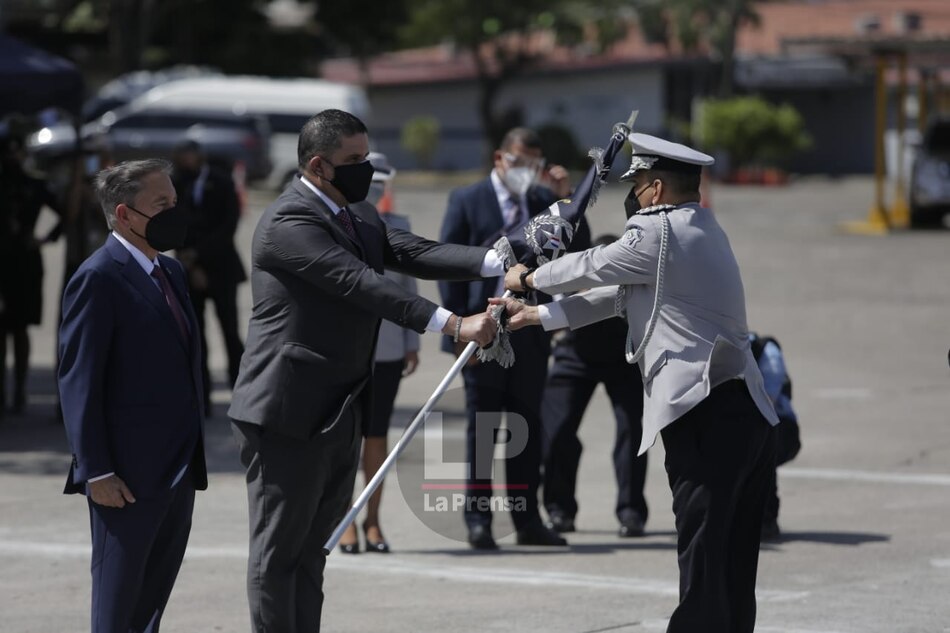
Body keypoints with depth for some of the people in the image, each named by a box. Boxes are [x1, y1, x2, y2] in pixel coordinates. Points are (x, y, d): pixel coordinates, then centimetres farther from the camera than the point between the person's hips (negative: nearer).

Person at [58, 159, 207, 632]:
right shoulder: (98, 279, -12)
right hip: (128, 477, -8)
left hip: (179, 470, 8)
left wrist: (193, 457, 17)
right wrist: (96, 470, -18)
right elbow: (78, 382, -15)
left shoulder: (170, 271, 14)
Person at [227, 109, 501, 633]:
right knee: (278, 550, -1)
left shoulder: (361, 215, 14)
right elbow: (360, 283, -26)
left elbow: (412, 253, 2)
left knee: (310, 549, 14)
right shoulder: (289, 222, -17)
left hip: (340, 412, 9)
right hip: (289, 413, -9)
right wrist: (453, 324, -33)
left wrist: (498, 263, -13)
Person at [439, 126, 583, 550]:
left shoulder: (543, 201, 10)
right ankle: (477, 520, 5)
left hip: (529, 333, 4)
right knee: (481, 428, 0)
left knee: (528, 428, 8)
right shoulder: (466, 201, -1)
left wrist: (565, 198, -7)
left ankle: (528, 520, 14)